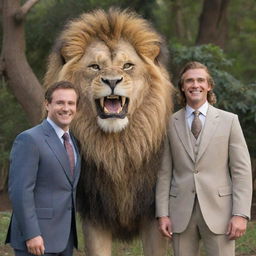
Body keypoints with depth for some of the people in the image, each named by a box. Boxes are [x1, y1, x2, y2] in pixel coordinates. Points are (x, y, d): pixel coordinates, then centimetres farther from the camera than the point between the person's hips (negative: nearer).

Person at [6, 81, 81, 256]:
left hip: (65, 240, 8)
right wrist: (31, 234, -20)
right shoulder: (29, 140, -10)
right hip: (38, 239, -7)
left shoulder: (73, 141, 15)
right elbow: (20, 190, -16)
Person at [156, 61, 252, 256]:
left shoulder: (229, 121, 3)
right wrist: (162, 213, 0)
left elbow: (242, 171, -1)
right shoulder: (170, 124, 7)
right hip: (181, 214, 2)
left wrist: (240, 214, -9)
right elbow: (164, 172, 7)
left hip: (218, 210, -1)